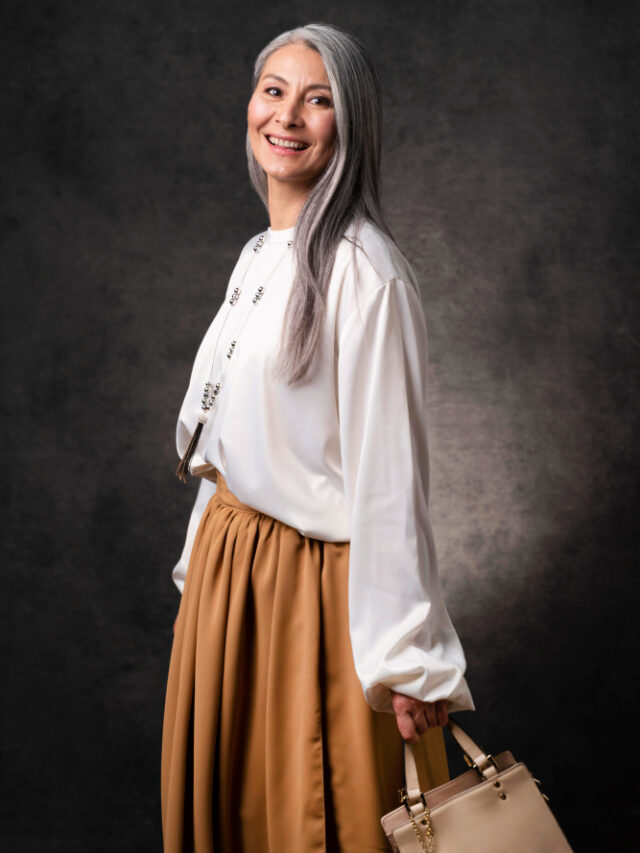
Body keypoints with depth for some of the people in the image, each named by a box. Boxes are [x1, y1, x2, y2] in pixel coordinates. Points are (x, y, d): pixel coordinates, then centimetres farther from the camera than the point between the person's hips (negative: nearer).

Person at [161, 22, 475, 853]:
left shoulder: (365, 272, -19)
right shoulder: (260, 254, 8)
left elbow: (390, 469, -22)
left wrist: (409, 659, -21)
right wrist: (206, 556, 18)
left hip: (313, 584, -8)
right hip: (228, 565, 8)